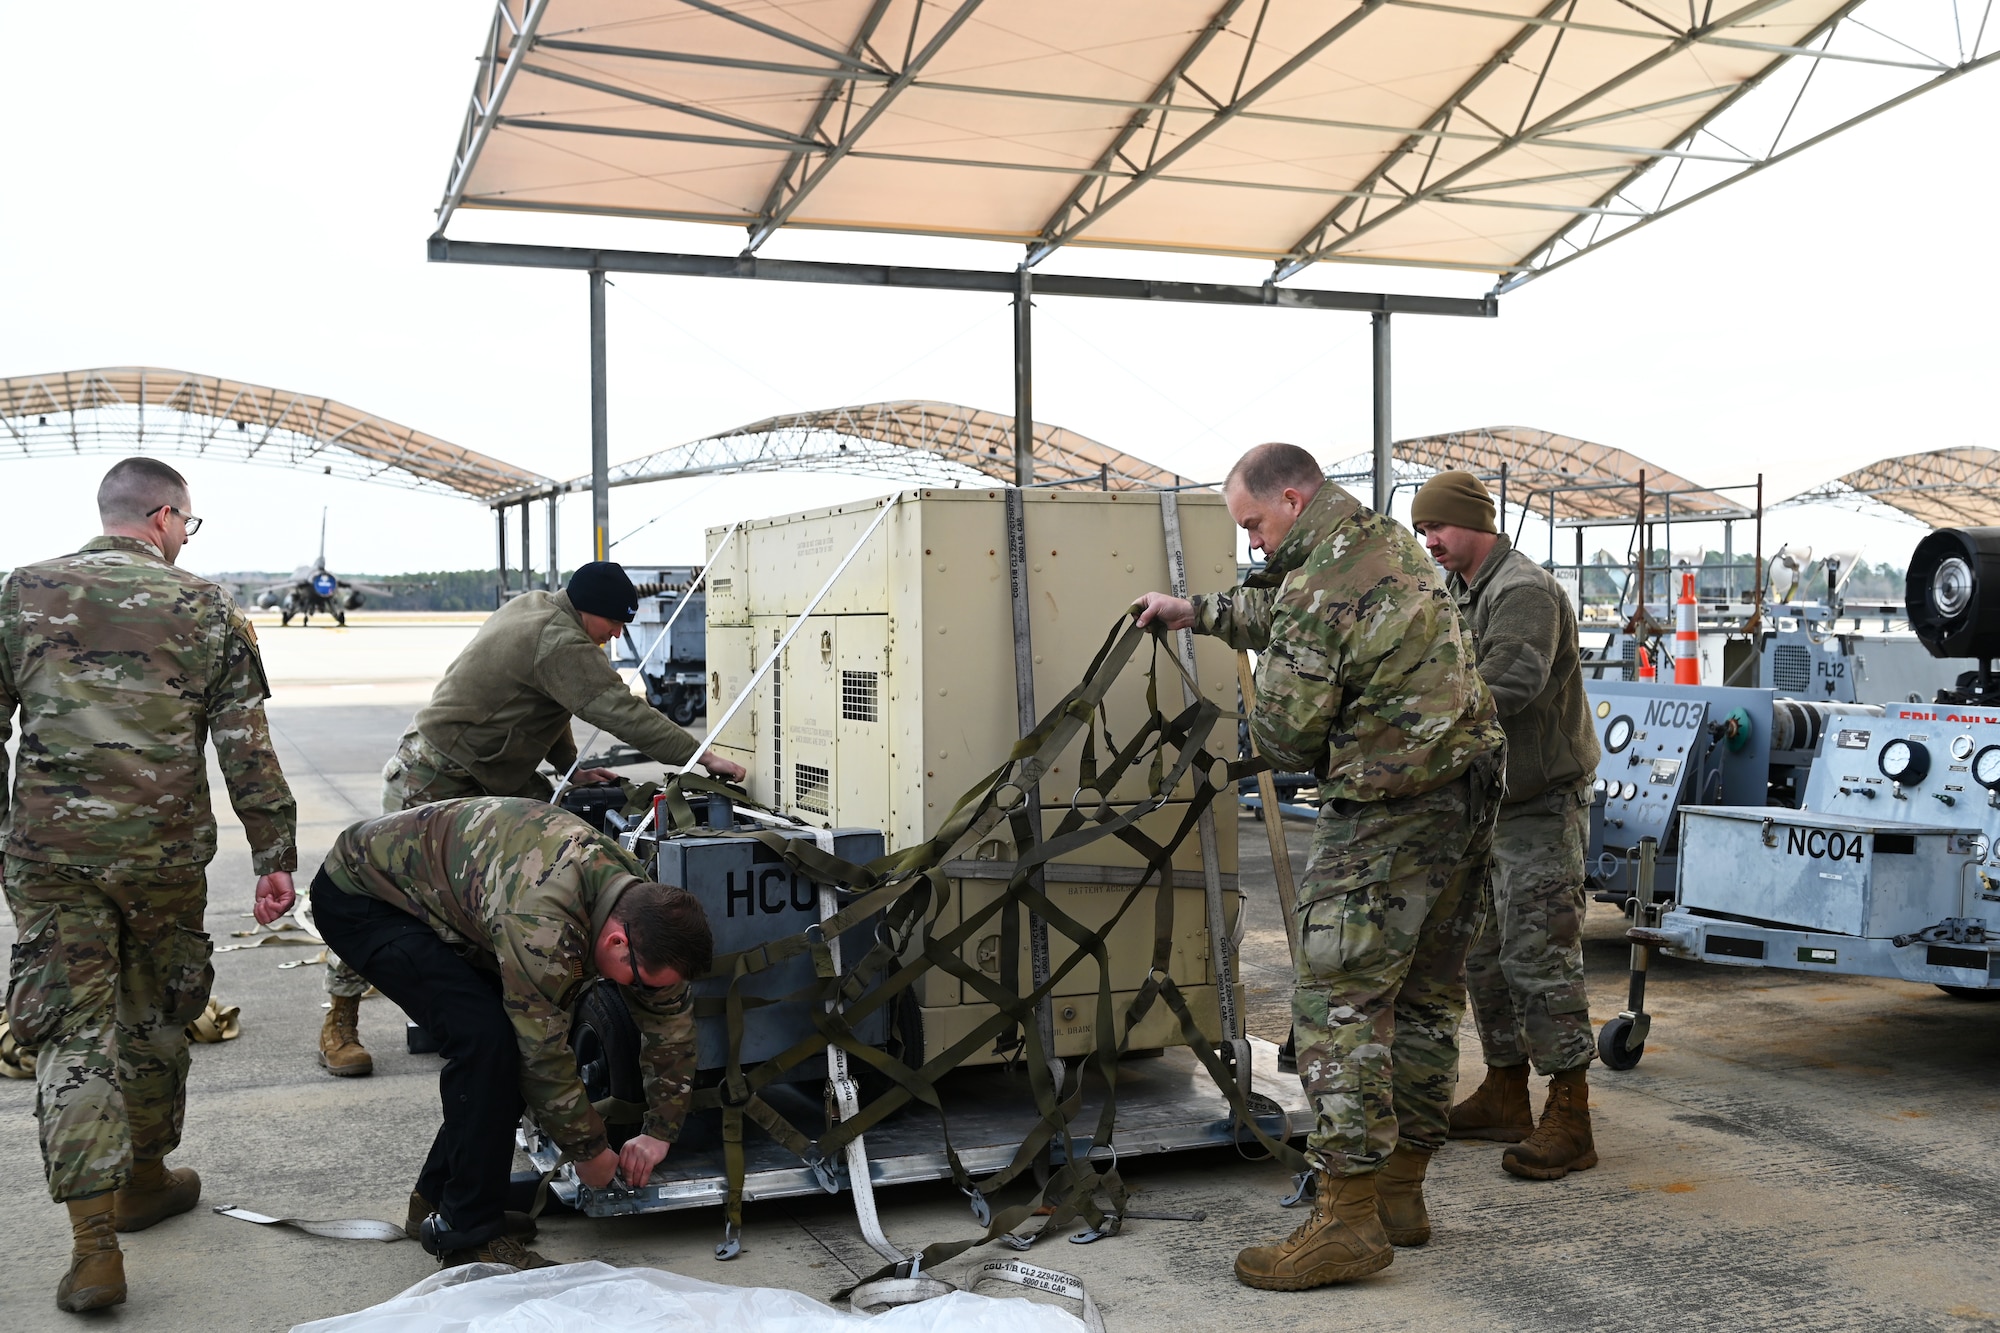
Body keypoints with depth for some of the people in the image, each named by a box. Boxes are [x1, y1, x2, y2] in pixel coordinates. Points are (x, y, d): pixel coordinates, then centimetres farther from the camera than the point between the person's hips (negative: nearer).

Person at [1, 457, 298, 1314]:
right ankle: (145, 1180, 35)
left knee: (72, 1032, 2)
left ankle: (94, 1245, -3)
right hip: (165, 852, 0)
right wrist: (275, 854, 4)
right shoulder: (204, 609, 1)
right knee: (155, 1017, 18)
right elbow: (246, 749, -1)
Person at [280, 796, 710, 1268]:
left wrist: (659, 1133, 6)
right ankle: (468, 1235, -10)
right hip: (360, 895, -9)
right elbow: (545, 1054, -28)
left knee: (512, 1037, 1)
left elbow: (671, 1018, 3)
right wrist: (590, 1151, -13)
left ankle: (438, 1199, 17)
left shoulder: (641, 900, -11)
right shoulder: (543, 922, -39)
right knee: (487, 1037, -22)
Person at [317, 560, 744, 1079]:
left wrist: (571, 767, 6)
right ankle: (340, 1018, 6)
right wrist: (703, 756, -28)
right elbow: (621, 712, -30)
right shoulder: (558, 644, -26)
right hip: (433, 780, -10)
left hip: (493, 778, 10)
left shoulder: (531, 607, 6)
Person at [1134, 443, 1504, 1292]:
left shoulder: (1321, 587, -18)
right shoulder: (1392, 544, 13)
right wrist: (1198, 613, 32)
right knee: (1426, 998, 14)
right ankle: (1400, 1193, 24)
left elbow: (1285, 728, -14)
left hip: (1386, 816, -10)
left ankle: (1346, 1221, -4)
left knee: (1340, 1005, -6)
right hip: (1466, 798, 10)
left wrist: (1322, 761, 8)